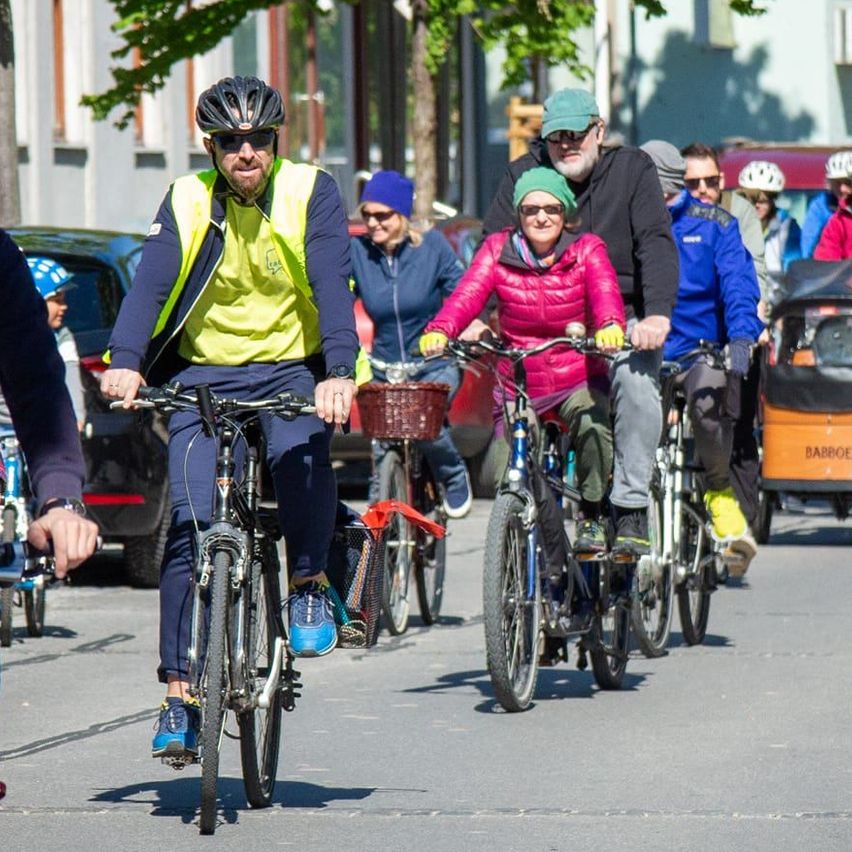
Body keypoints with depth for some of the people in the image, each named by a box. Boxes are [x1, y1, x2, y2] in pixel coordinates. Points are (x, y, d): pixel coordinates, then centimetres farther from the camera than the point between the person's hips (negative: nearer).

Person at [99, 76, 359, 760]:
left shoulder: (310, 193, -7)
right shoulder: (186, 202, -5)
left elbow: (332, 286, -18)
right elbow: (150, 284, -17)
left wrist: (339, 375, -35)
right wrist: (125, 363, -35)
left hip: (290, 369, -1)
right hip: (203, 373, 1)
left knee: (301, 455, -33)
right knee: (191, 520, -13)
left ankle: (310, 583, -5)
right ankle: (179, 692, -8)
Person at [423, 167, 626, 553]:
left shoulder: (587, 250, -4)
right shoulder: (498, 250, -2)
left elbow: (604, 290, -23)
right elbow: (468, 293, -17)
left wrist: (610, 325, -47)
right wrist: (439, 330, -38)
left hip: (578, 379, -2)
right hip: (518, 384, 2)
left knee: (594, 425, -31)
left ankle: (591, 519, -9)